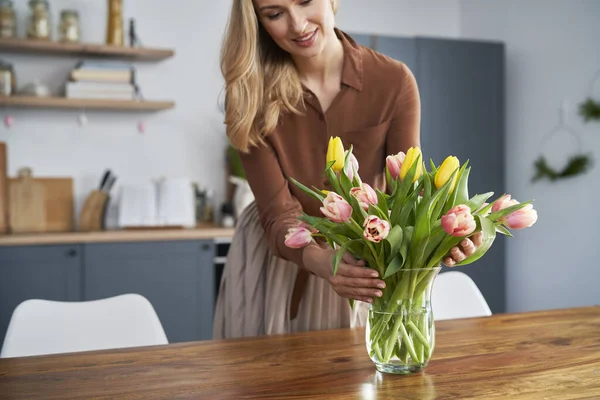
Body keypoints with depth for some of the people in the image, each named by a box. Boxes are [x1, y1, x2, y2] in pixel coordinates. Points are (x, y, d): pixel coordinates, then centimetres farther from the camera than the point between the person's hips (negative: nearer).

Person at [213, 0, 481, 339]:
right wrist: (321, 260, -43)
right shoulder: (251, 90, -18)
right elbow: (278, 214, -22)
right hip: (273, 259, 0)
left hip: (358, 260, 1)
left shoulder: (394, 81, -17)